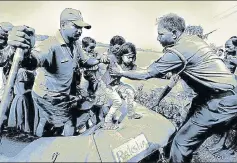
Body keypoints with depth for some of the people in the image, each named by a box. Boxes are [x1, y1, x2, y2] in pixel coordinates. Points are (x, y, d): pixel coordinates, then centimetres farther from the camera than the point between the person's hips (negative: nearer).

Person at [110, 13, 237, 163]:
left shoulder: (177, 52, -18)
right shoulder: (194, 39, 9)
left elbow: (147, 74, -12)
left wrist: (122, 73, -1)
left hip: (222, 102, -10)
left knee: (182, 142, -9)